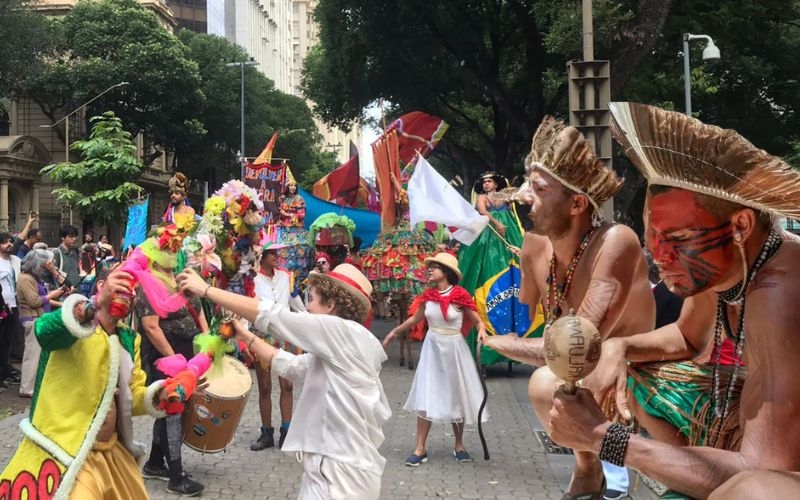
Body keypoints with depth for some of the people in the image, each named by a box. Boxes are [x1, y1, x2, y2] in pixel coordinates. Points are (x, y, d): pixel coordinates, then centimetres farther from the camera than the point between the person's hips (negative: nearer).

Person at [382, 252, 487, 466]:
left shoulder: (460, 295, -14)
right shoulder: (428, 295, -1)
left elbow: (478, 321, -8)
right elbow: (416, 318, 15)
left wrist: (482, 333, -29)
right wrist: (395, 332, 21)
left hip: (454, 348, -3)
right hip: (432, 348, 3)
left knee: (456, 397, 9)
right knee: (425, 397, -1)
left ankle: (459, 445, 26)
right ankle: (420, 448, 4)